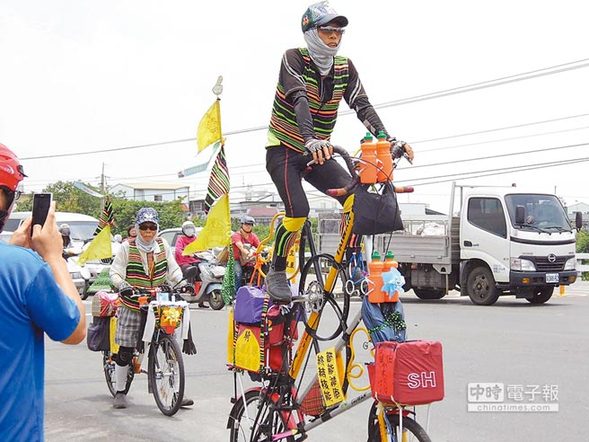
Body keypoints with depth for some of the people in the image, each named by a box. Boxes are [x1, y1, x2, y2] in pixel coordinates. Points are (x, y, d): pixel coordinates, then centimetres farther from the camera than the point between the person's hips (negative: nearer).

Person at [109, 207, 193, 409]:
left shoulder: (163, 245, 7)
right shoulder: (127, 247, -3)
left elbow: (172, 269, 12)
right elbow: (115, 272, -3)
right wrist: (123, 286, -22)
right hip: (132, 305, -3)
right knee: (126, 350, 2)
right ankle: (120, 392, 17)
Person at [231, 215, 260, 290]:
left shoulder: (253, 236, 6)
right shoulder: (236, 235, -10)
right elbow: (240, 246, -29)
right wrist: (247, 253, -47)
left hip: (250, 260, 4)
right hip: (238, 259, -4)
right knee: (238, 273, -32)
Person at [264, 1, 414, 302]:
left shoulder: (344, 67, 2)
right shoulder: (294, 58, -14)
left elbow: (362, 106, -9)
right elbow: (299, 100, -31)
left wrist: (390, 140, -26)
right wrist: (310, 140, -48)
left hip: (317, 153, 5)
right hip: (284, 150, -5)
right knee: (298, 211, -23)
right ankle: (276, 274, -4)